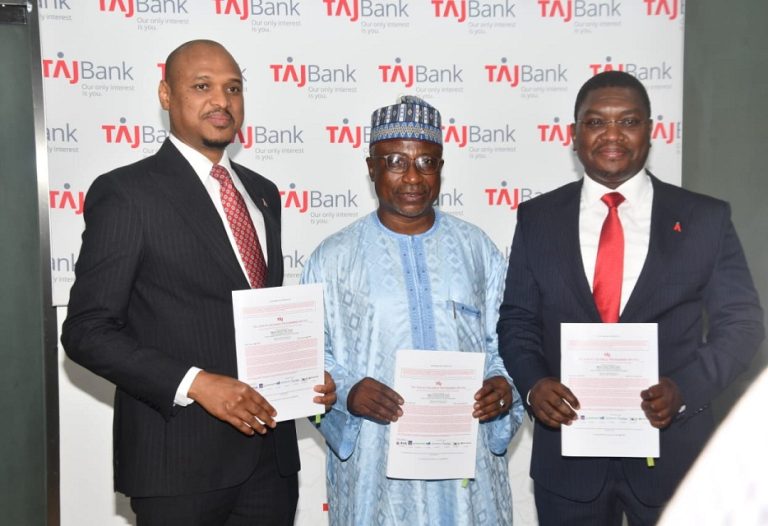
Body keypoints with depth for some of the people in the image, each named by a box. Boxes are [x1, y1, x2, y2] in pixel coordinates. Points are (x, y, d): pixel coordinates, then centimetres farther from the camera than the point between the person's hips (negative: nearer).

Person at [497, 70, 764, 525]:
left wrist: (684, 388, -16)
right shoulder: (538, 218, 3)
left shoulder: (706, 218, 0)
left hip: (671, 448, 0)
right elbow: (517, 319, 5)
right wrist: (532, 384, -13)